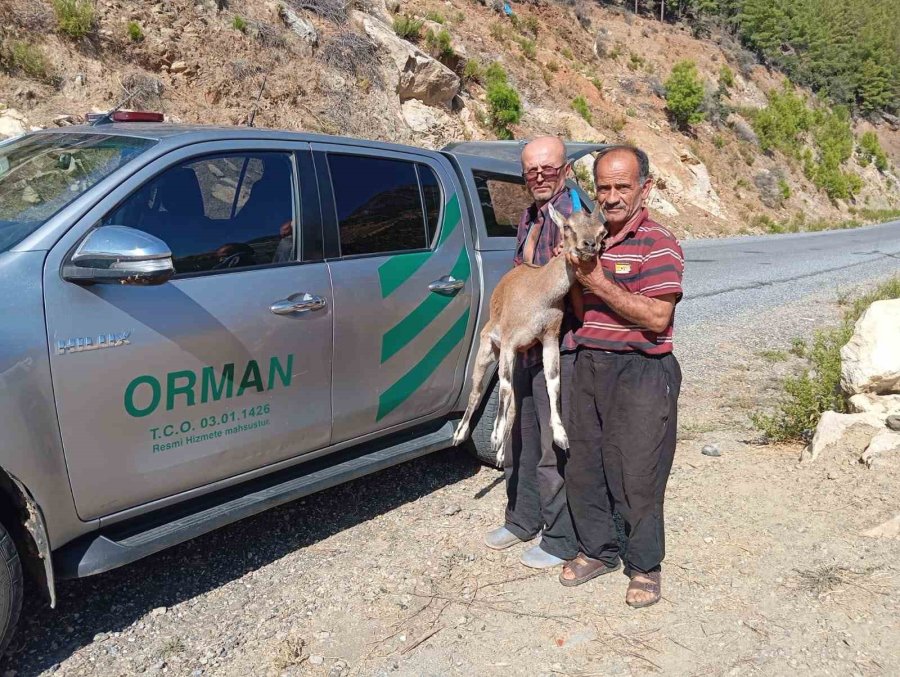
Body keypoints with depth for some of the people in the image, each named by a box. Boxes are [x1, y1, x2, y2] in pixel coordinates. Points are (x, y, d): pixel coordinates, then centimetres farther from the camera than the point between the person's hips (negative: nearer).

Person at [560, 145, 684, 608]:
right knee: (582, 466, 13)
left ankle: (645, 566, 21)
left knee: (637, 474, 1)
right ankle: (597, 550, 32)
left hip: (640, 372, -7)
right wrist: (571, 270, 2)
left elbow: (657, 317, -19)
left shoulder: (658, 245, -9)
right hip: (588, 365, 7)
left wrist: (599, 283, -18)